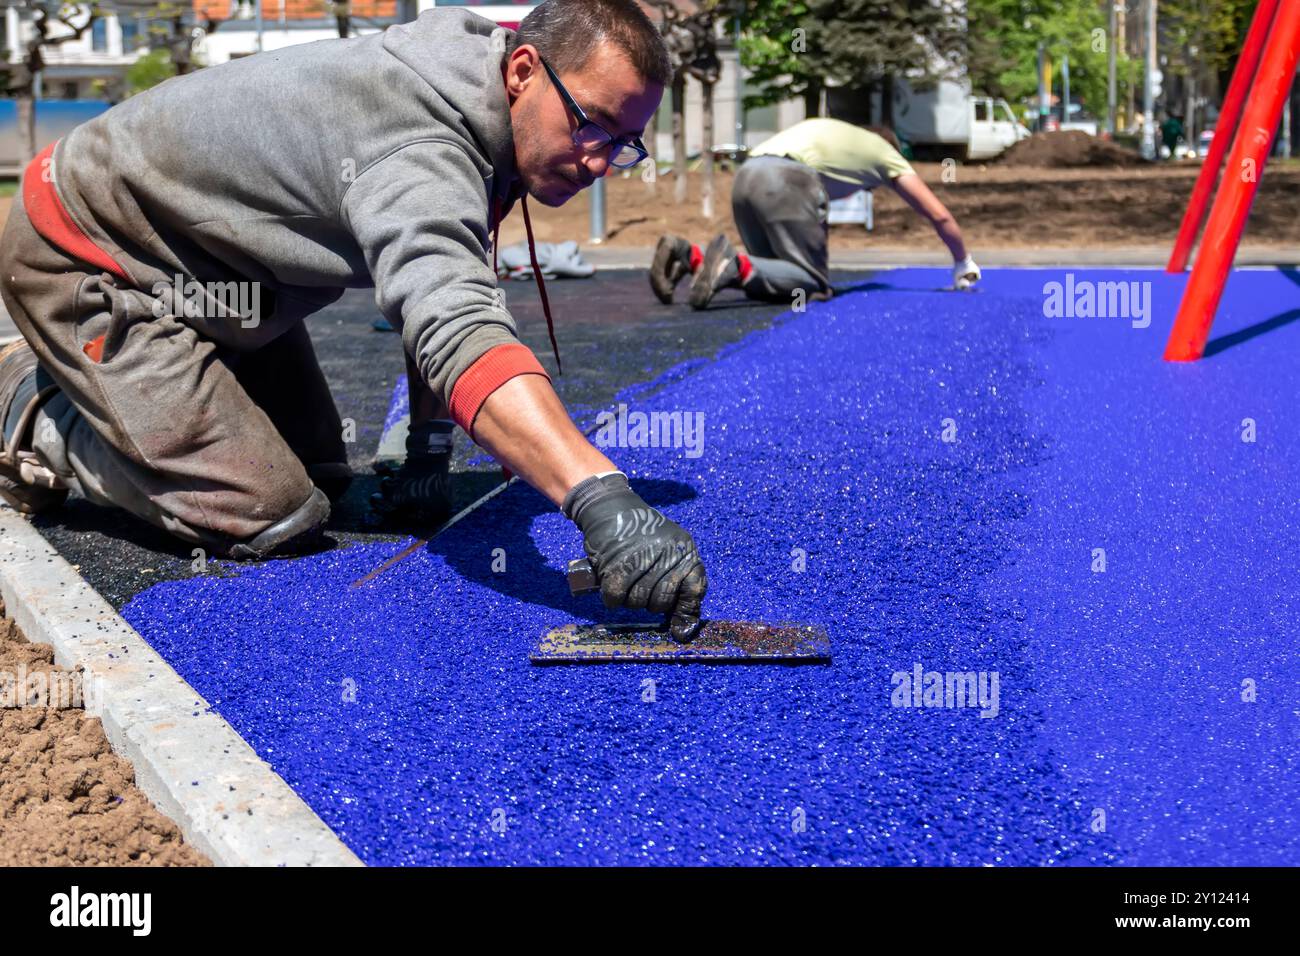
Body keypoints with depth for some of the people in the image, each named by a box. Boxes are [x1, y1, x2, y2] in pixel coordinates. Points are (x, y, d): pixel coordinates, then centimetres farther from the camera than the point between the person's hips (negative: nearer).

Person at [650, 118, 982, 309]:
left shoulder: (837, 133, 41)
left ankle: (690, 257, -5)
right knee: (814, 283, -1)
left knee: (776, 273, 16)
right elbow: (938, 215, 28)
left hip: (745, 176, 7)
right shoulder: (884, 152, 25)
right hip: (786, 180, -7)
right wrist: (963, 264, 42)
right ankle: (735, 265, -27)